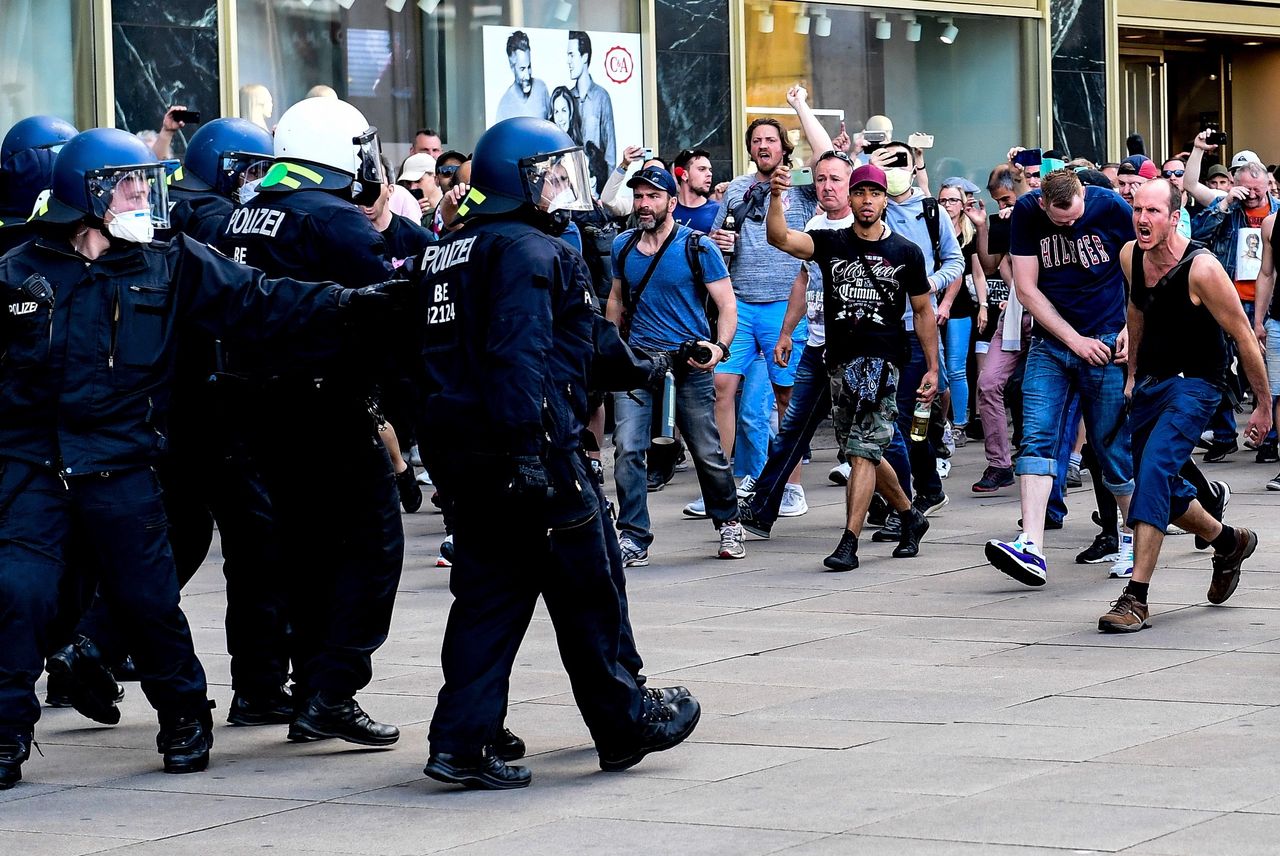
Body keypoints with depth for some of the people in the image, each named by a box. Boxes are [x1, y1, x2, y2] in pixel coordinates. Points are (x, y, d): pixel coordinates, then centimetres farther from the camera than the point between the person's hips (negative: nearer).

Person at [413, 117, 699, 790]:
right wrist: (535, 449, -26)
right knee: (584, 594, 5)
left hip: (462, 453, 9)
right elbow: (521, 355, -23)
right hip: (530, 451, -9)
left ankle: (460, 741, 2)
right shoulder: (531, 250, -12)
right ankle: (624, 726, 16)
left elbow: (441, 356, 22)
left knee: (489, 592, 9)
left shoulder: (447, 254, 18)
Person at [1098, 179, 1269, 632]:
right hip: (1150, 382, 8)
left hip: (1195, 384, -7)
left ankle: (1136, 597, -26)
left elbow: (1244, 337, -14)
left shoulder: (1201, 269, -23)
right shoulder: (1130, 256, -4)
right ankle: (1229, 541, 44)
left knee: (1154, 469, -25)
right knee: (1159, 486, 15)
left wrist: (1264, 405, -7)